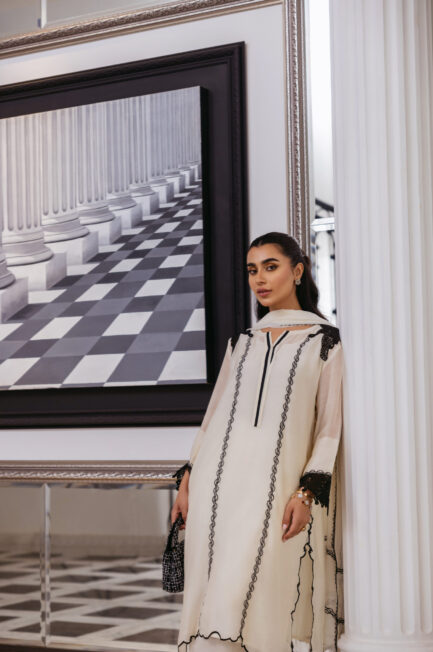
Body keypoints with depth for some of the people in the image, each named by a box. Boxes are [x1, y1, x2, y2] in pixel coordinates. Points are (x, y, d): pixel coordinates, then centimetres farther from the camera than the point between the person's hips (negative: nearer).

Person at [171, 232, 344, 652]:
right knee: (212, 595, -1)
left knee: (246, 593, -11)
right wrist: (187, 479, 8)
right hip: (219, 480, 4)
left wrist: (307, 492, -10)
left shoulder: (324, 341, 6)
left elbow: (330, 425, 1)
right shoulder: (241, 343, 18)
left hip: (275, 482, -4)